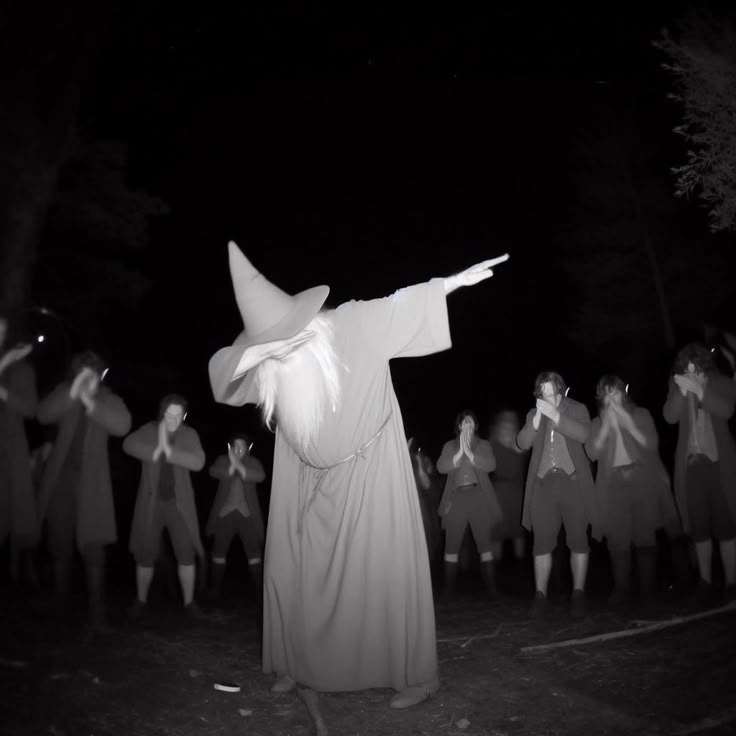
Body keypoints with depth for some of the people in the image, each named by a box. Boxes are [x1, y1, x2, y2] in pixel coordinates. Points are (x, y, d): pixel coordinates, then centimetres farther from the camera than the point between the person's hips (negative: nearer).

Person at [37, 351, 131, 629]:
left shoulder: (109, 400, 0)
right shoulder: (65, 392, 4)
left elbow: (122, 425, -18)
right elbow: (43, 414, -11)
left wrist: (91, 402, -28)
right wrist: (72, 394, -24)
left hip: (91, 482, -2)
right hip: (61, 477, 2)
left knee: (92, 546, -6)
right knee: (59, 543, 10)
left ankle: (96, 609, -2)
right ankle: (60, 601, 25)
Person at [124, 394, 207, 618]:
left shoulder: (189, 434, -3)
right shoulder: (149, 430, -3)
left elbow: (198, 462, -18)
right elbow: (128, 444, -20)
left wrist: (170, 451, -26)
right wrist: (154, 451, -30)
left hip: (179, 503, 0)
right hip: (151, 502, 0)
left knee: (187, 555, 0)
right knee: (145, 555, 7)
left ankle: (189, 601, 16)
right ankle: (141, 601, 26)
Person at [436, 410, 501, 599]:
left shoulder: (484, 445, 12)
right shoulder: (450, 446, 13)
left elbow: (490, 465, -6)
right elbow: (441, 467, -3)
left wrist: (469, 453, -15)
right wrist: (460, 452, -14)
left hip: (479, 496, -1)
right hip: (456, 497, 1)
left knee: (484, 544, -2)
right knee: (451, 546, -1)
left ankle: (491, 587, 3)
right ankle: (449, 588, 6)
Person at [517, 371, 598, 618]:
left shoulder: (577, 409, 5)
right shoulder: (534, 414, 13)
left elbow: (583, 434, -13)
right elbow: (523, 443, 1)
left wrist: (555, 415, -19)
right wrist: (537, 418, -12)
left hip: (572, 481, -2)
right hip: (543, 483, 2)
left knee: (578, 541, 0)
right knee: (542, 542, 0)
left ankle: (578, 595, 9)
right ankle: (540, 596, 5)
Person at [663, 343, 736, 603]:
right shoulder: (677, 384, 6)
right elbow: (670, 416, -5)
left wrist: (699, 389, -24)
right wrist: (682, 391, -19)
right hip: (690, 463, 2)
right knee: (699, 526, 3)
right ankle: (705, 581, 10)